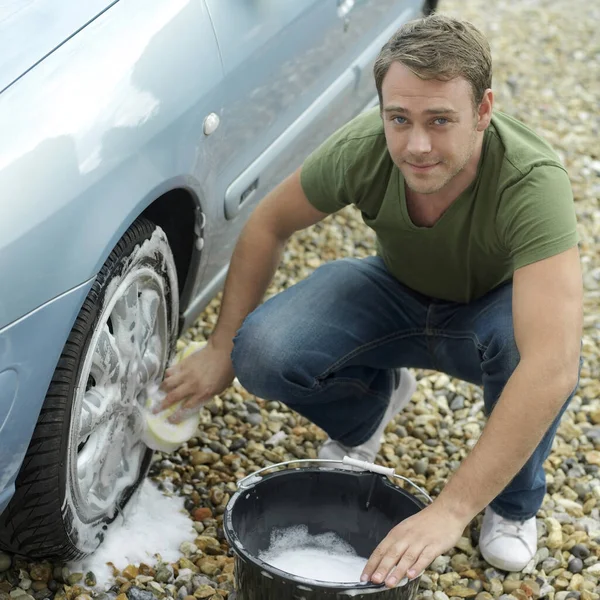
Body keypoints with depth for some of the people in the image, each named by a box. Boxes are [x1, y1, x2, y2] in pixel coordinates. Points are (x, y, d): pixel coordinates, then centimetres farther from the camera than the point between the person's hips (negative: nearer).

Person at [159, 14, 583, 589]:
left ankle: (515, 502, -6)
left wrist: (450, 511, -49)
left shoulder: (533, 181, -39)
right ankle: (370, 402, 11)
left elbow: (552, 369, -48)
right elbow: (267, 225, -8)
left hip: (489, 310, -2)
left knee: (528, 339, -39)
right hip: (397, 293, 3)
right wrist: (221, 349, -6)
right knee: (263, 352, -25)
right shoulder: (363, 147, -29)